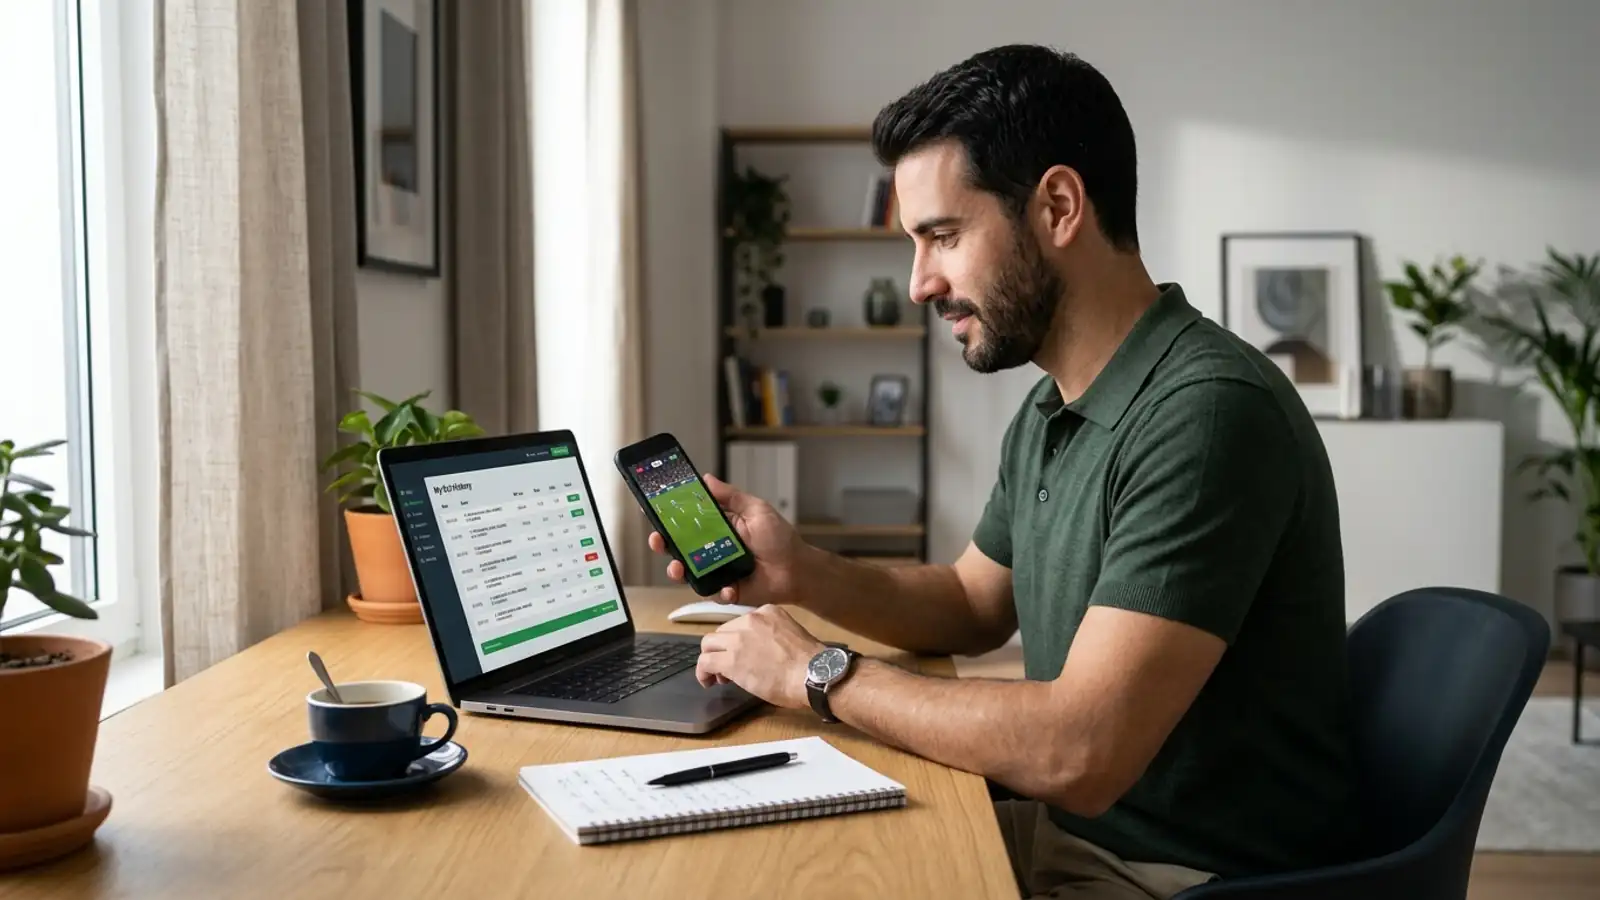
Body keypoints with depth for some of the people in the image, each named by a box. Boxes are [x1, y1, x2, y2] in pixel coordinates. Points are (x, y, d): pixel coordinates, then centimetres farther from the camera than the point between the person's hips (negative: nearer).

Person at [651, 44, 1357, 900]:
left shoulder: (1208, 413, -25)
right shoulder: (1049, 410, 5)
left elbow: (1078, 752, -29)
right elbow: (974, 605, 18)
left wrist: (821, 674, -16)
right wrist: (803, 573, 0)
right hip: (1070, 826, 7)